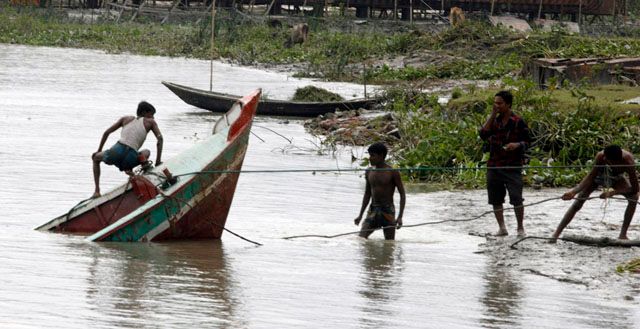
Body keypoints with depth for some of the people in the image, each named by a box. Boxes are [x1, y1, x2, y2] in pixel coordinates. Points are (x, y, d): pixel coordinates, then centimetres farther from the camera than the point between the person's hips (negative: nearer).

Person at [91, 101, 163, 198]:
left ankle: (97, 191, 16)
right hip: (130, 159, -1)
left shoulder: (126, 119, 26)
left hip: (116, 151, 1)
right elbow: (160, 138, 7)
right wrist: (158, 161, 9)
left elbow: (106, 132, 25)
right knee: (146, 152, 37)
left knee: (95, 158, 35)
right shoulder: (150, 122, 19)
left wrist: (99, 151, 35)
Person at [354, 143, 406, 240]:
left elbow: (402, 194, -5)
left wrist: (400, 217, -15)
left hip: (388, 211, -4)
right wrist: (360, 215, 12)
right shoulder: (369, 173, 8)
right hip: (373, 211, 4)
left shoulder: (392, 172, -7)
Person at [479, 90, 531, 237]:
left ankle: (520, 228, 5)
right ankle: (502, 228, 15)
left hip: (512, 166, -5)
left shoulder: (518, 122, -3)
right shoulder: (494, 121, 11)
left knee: (516, 198, -8)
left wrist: (517, 145, -21)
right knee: (495, 199, 6)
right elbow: (483, 134, -4)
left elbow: (527, 142, 0)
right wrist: (493, 115, -5)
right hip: (494, 166, 5)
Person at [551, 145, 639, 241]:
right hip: (599, 174, -1)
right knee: (579, 201, -11)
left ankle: (623, 234, -11)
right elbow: (590, 178, -33)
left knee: (633, 197, -22)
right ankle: (556, 233, -6)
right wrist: (573, 191, -46)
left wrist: (613, 192, -40)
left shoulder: (628, 162, -41)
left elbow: (635, 189, -37)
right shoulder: (600, 157, -40)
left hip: (616, 178, 1)